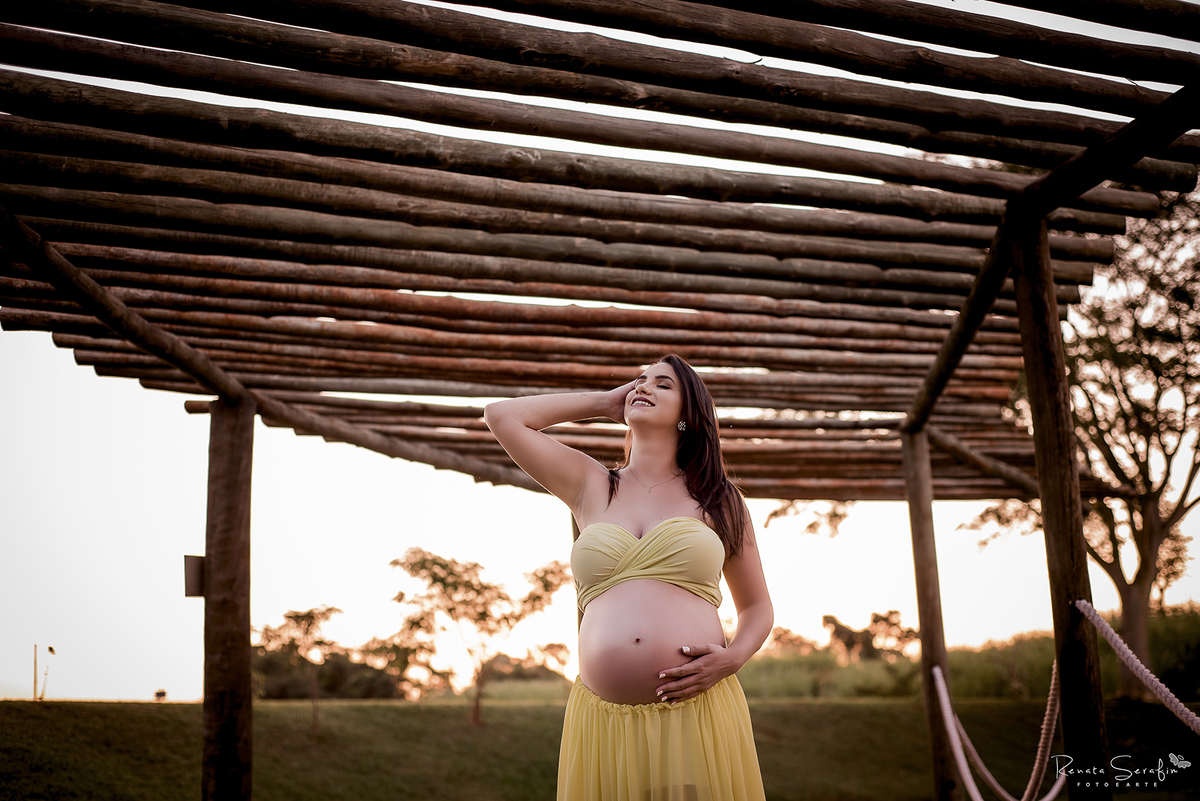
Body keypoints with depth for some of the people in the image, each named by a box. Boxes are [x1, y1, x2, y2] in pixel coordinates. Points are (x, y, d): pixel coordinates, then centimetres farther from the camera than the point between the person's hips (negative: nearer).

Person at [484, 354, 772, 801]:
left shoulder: (717, 499, 12)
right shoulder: (591, 486, 13)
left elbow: (757, 607, 17)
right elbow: (501, 415, 9)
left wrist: (733, 658, -5)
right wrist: (603, 403, 16)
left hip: (696, 713, 0)